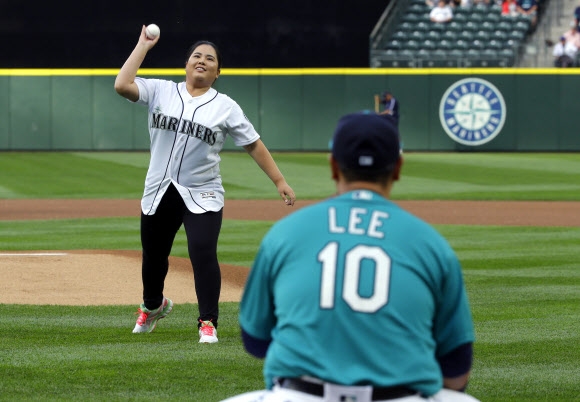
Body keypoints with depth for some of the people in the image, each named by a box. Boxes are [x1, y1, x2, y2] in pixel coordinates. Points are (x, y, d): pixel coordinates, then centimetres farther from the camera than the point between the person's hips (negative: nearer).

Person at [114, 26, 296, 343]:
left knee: (203, 253, -19)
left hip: (202, 195, -2)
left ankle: (208, 322, -8)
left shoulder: (225, 106, 0)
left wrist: (279, 181, -3)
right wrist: (143, 46, -8)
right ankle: (153, 306, 45)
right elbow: (122, 85, -13)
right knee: (153, 256, 16)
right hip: (158, 193, 2)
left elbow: (253, 145, 2)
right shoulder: (160, 92, 1)